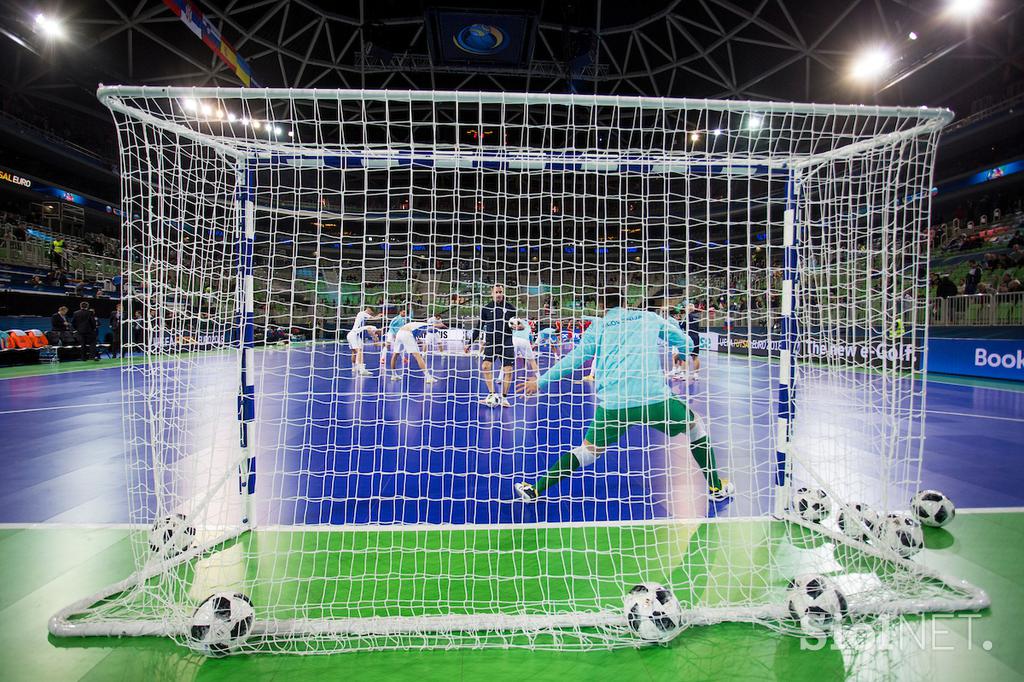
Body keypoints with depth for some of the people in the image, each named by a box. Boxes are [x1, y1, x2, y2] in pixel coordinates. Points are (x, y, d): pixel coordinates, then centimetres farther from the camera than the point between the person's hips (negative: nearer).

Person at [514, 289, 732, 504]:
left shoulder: (598, 326, 13)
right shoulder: (649, 317, 16)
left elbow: (573, 359, 11)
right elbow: (685, 343, 22)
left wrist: (541, 382, 20)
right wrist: (684, 353, 45)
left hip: (612, 404, 1)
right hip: (655, 398, 0)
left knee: (589, 450, 17)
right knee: (694, 425, 27)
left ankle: (536, 490, 17)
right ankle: (716, 487, 33)